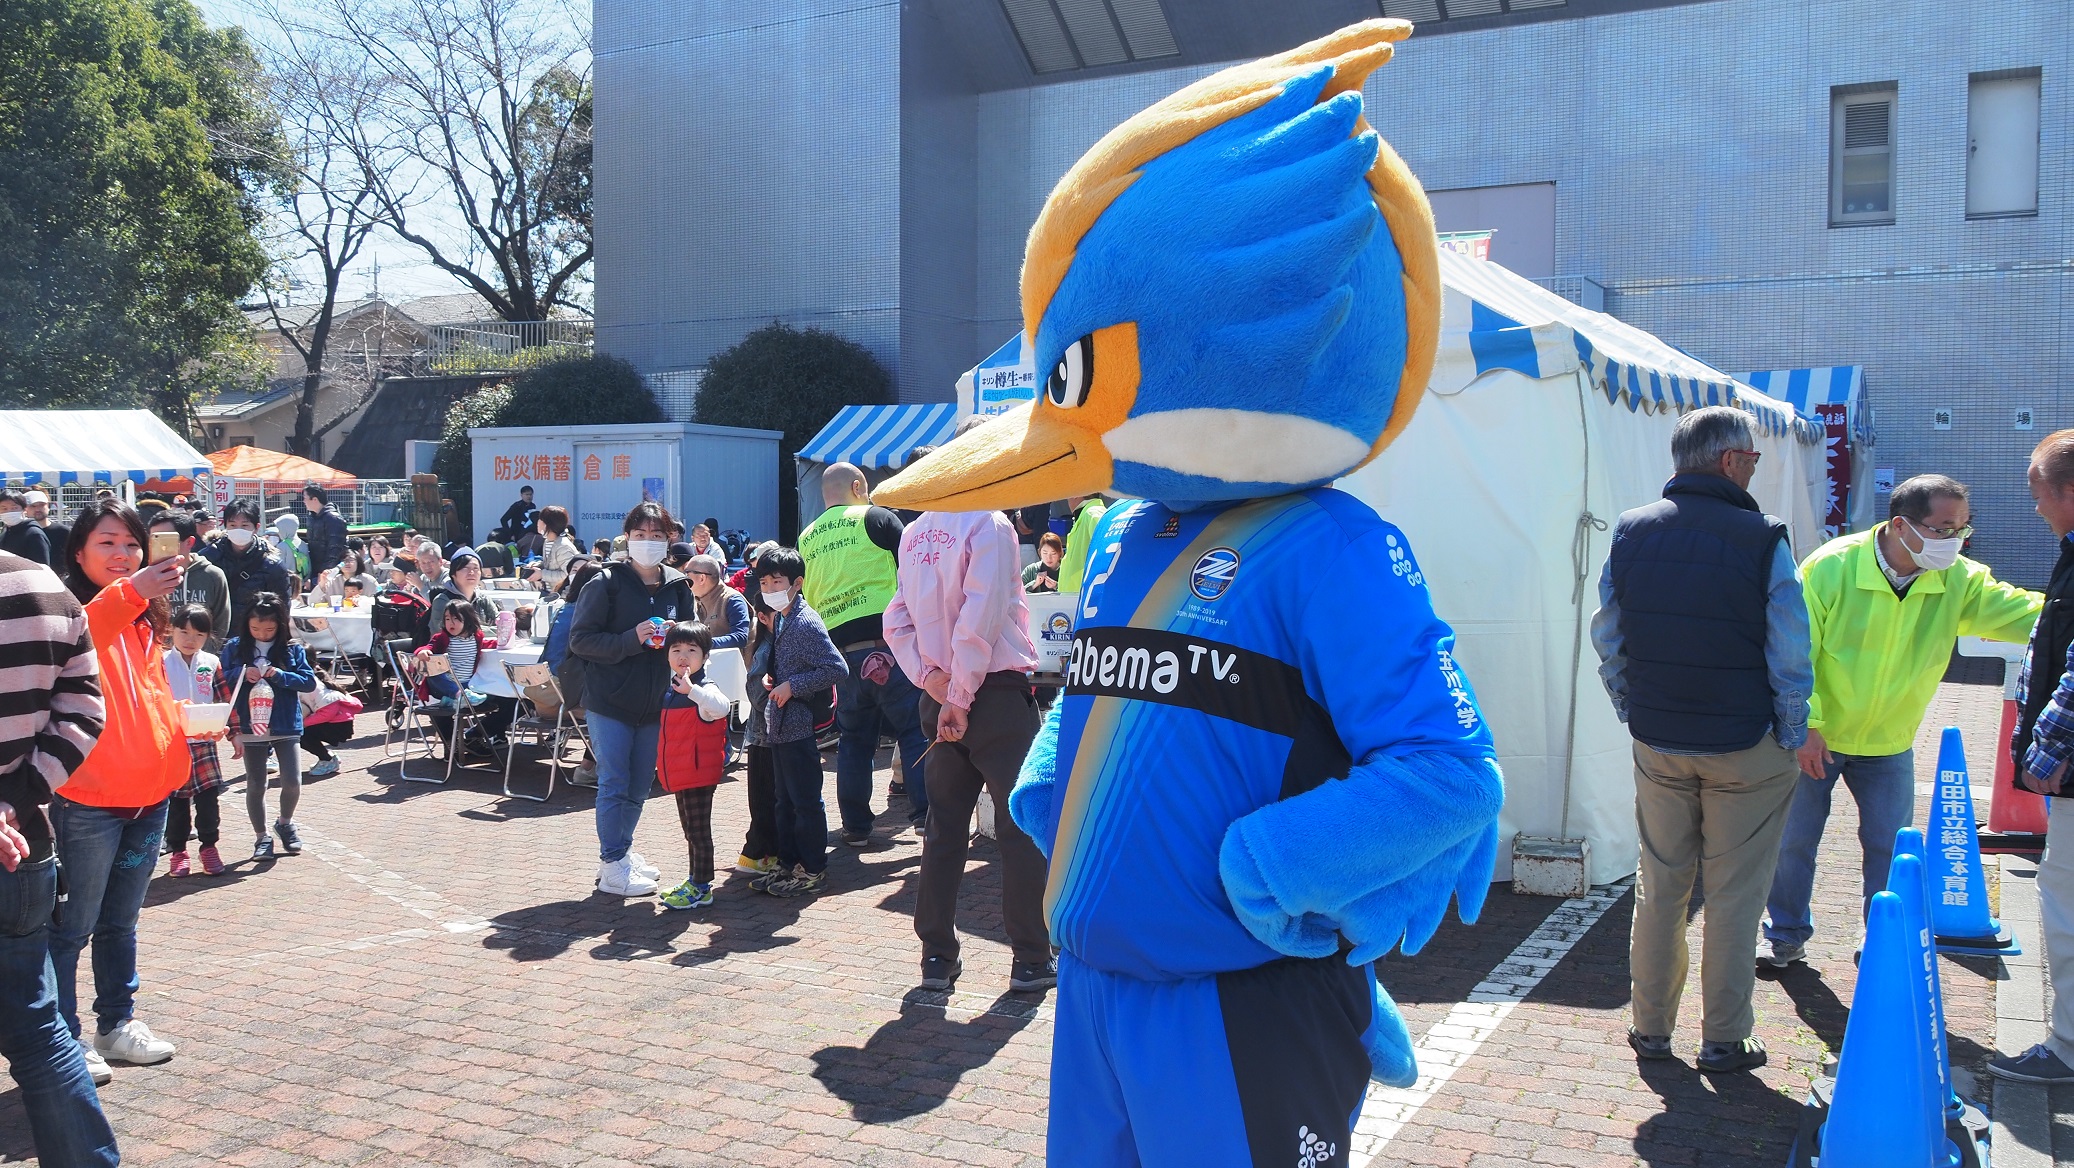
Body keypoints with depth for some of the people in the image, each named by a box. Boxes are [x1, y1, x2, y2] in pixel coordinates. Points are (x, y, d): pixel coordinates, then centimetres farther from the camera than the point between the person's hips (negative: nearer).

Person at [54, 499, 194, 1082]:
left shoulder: (144, 620, 14)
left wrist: (188, 731, 4)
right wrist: (127, 594, -49)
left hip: (149, 793, 7)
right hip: (88, 799, -7)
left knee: (121, 923, 19)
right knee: (73, 925, 2)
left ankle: (117, 1023, 31)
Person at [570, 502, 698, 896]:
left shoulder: (678, 587, 7)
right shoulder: (606, 583, -6)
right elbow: (580, 639, -10)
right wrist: (632, 639, -21)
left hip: (655, 705, 5)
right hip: (609, 702, -5)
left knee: (639, 787, 13)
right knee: (614, 785, -3)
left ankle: (622, 852, 29)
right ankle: (612, 868, 5)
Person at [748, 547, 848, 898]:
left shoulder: (807, 623, -17)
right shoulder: (780, 620, 11)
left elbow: (837, 669, -22)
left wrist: (791, 686, -20)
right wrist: (771, 678, 5)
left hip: (800, 726, -9)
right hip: (781, 724, 9)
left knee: (806, 801, 0)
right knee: (785, 801, 16)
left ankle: (813, 870, 9)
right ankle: (788, 865, 25)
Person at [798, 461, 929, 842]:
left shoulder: (806, 538, 15)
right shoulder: (876, 518, 2)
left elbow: (804, 600, 20)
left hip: (839, 651, 5)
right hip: (887, 640, -5)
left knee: (854, 739, 13)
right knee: (914, 731, 1)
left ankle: (855, 826, 14)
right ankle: (925, 813, -4)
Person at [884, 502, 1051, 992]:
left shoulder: (914, 533, 9)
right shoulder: (989, 525, -13)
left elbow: (896, 622, 6)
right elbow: (980, 620, -19)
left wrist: (930, 677, -2)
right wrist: (961, 699, -14)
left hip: (940, 697, 6)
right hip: (998, 692, -6)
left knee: (944, 828, 11)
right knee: (1021, 828, 3)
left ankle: (937, 957, 16)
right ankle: (1031, 960, 8)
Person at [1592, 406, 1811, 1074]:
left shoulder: (1631, 532, -2)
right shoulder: (1762, 539, -14)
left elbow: (1606, 638, 4)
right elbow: (1790, 656, -12)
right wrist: (1791, 738, 0)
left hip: (1656, 745, 4)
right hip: (1744, 749, -4)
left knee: (1659, 887, 15)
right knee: (1734, 899, 8)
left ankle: (1650, 1028, 24)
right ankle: (1723, 1042, 17)